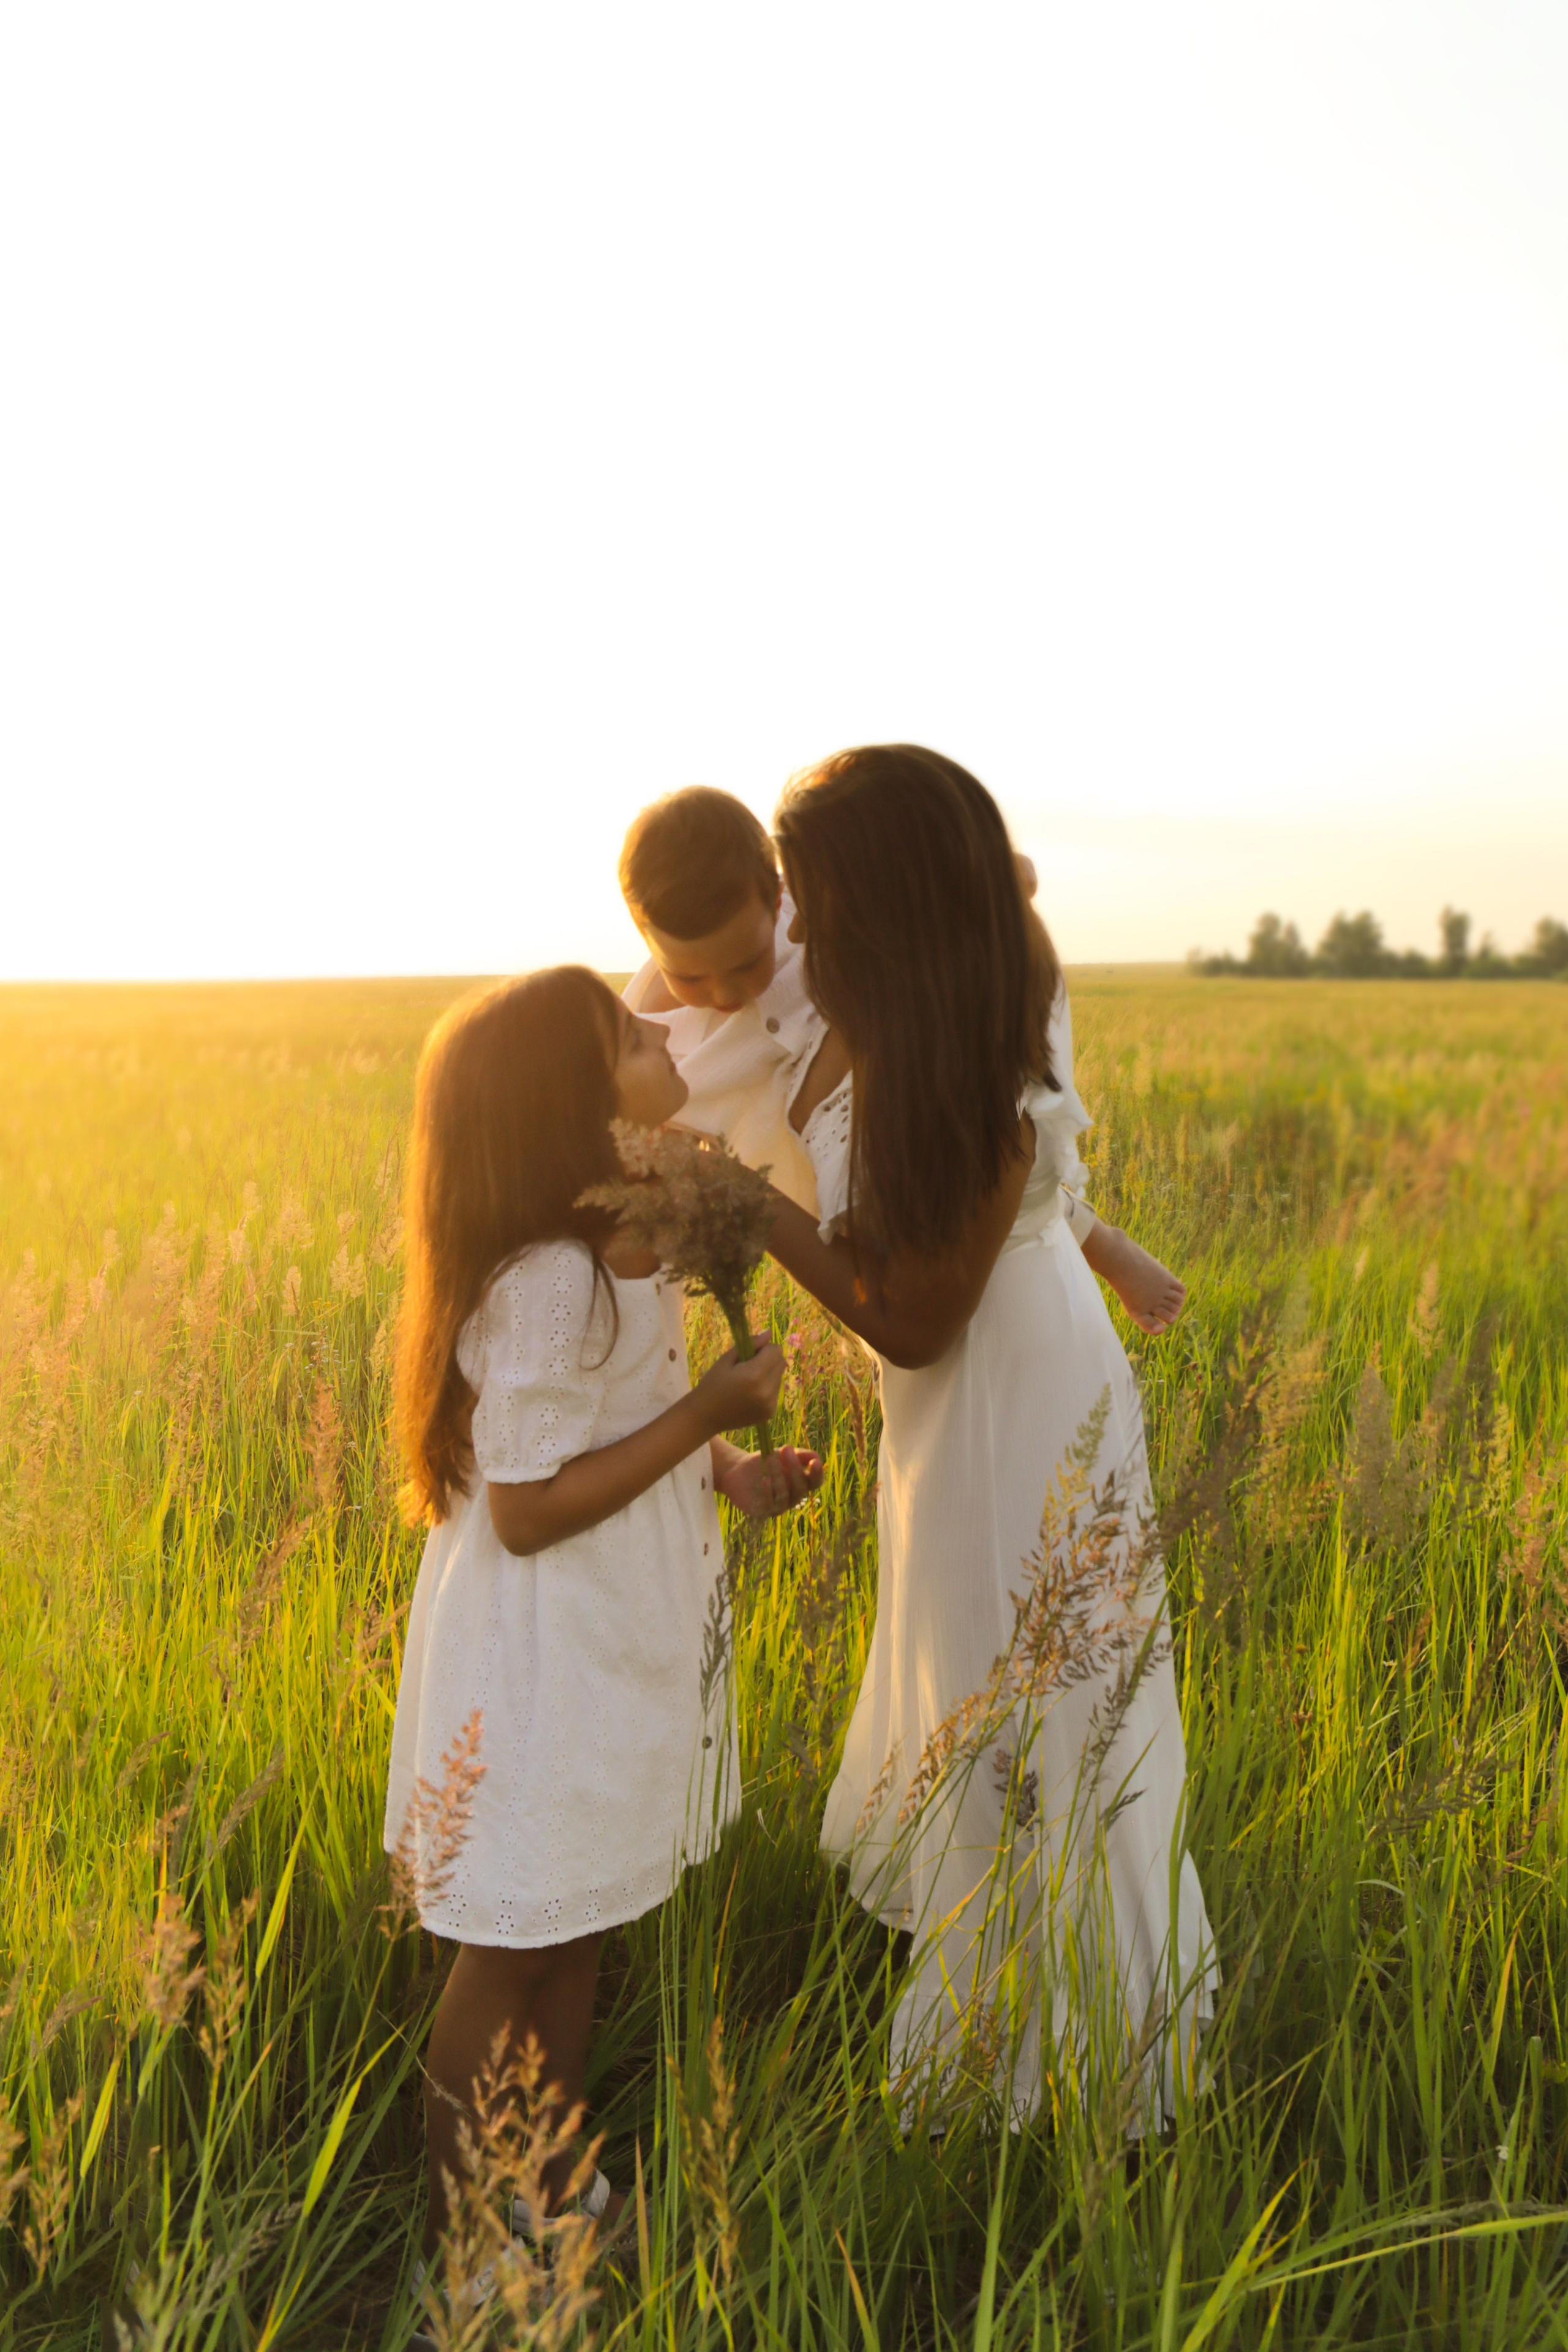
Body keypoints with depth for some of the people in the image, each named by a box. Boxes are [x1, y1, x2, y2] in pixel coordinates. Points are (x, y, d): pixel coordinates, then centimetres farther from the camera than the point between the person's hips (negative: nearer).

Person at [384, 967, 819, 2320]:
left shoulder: (618, 1233, 0)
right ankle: (457, 2243, 32)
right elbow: (529, 1511, -25)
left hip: (612, 1633, 9)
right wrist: (707, 1414, -22)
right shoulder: (549, 1282, -29)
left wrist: (731, 1468, -1)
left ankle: (554, 2189, 42)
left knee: (579, 1927, 22)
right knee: (514, 1952, 10)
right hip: (549, 1646, -9)